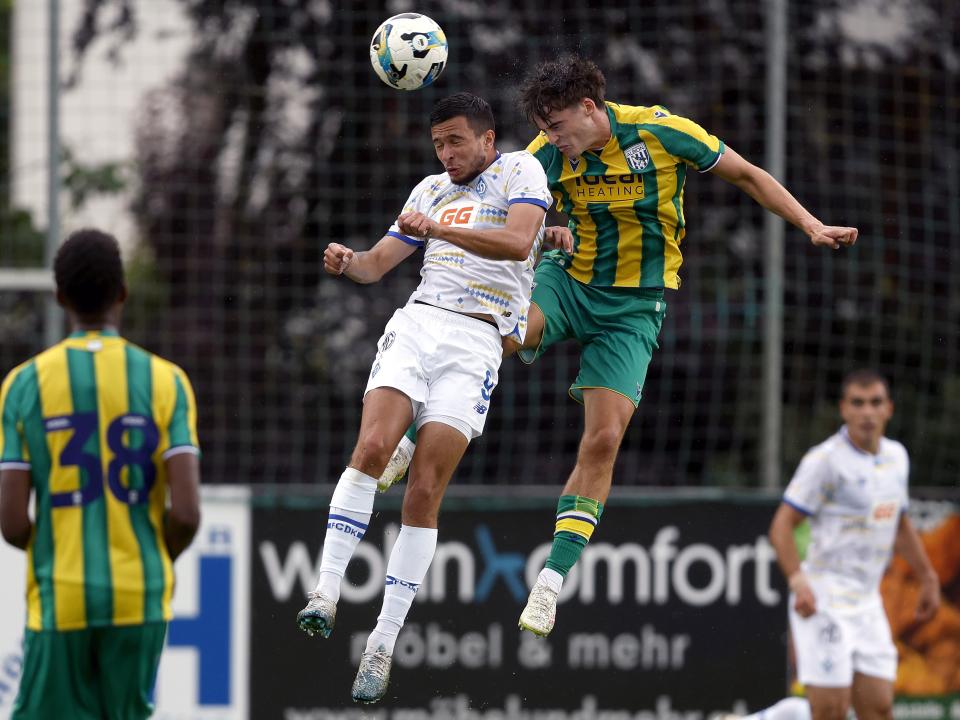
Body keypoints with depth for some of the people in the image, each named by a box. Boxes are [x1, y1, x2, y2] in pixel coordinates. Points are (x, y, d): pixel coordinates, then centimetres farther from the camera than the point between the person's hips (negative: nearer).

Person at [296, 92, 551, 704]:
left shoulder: (520, 171, 5)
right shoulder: (431, 190, 22)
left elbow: (518, 240, -14)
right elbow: (378, 263, 22)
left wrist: (439, 229, -23)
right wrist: (348, 261, -1)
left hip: (476, 341, -4)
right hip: (417, 324, 4)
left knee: (424, 491, -9)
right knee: (371, 449, -21)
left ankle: (384, 642, -5)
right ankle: (327, 592, -23)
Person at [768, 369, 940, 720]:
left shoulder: (897, 456, 12)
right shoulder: (825, 460, -11)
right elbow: (781, 526, -13)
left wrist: (928, 577, 28)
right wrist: (798, 581, -25)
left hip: (868, 601, 7)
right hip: (823, 600, -7)